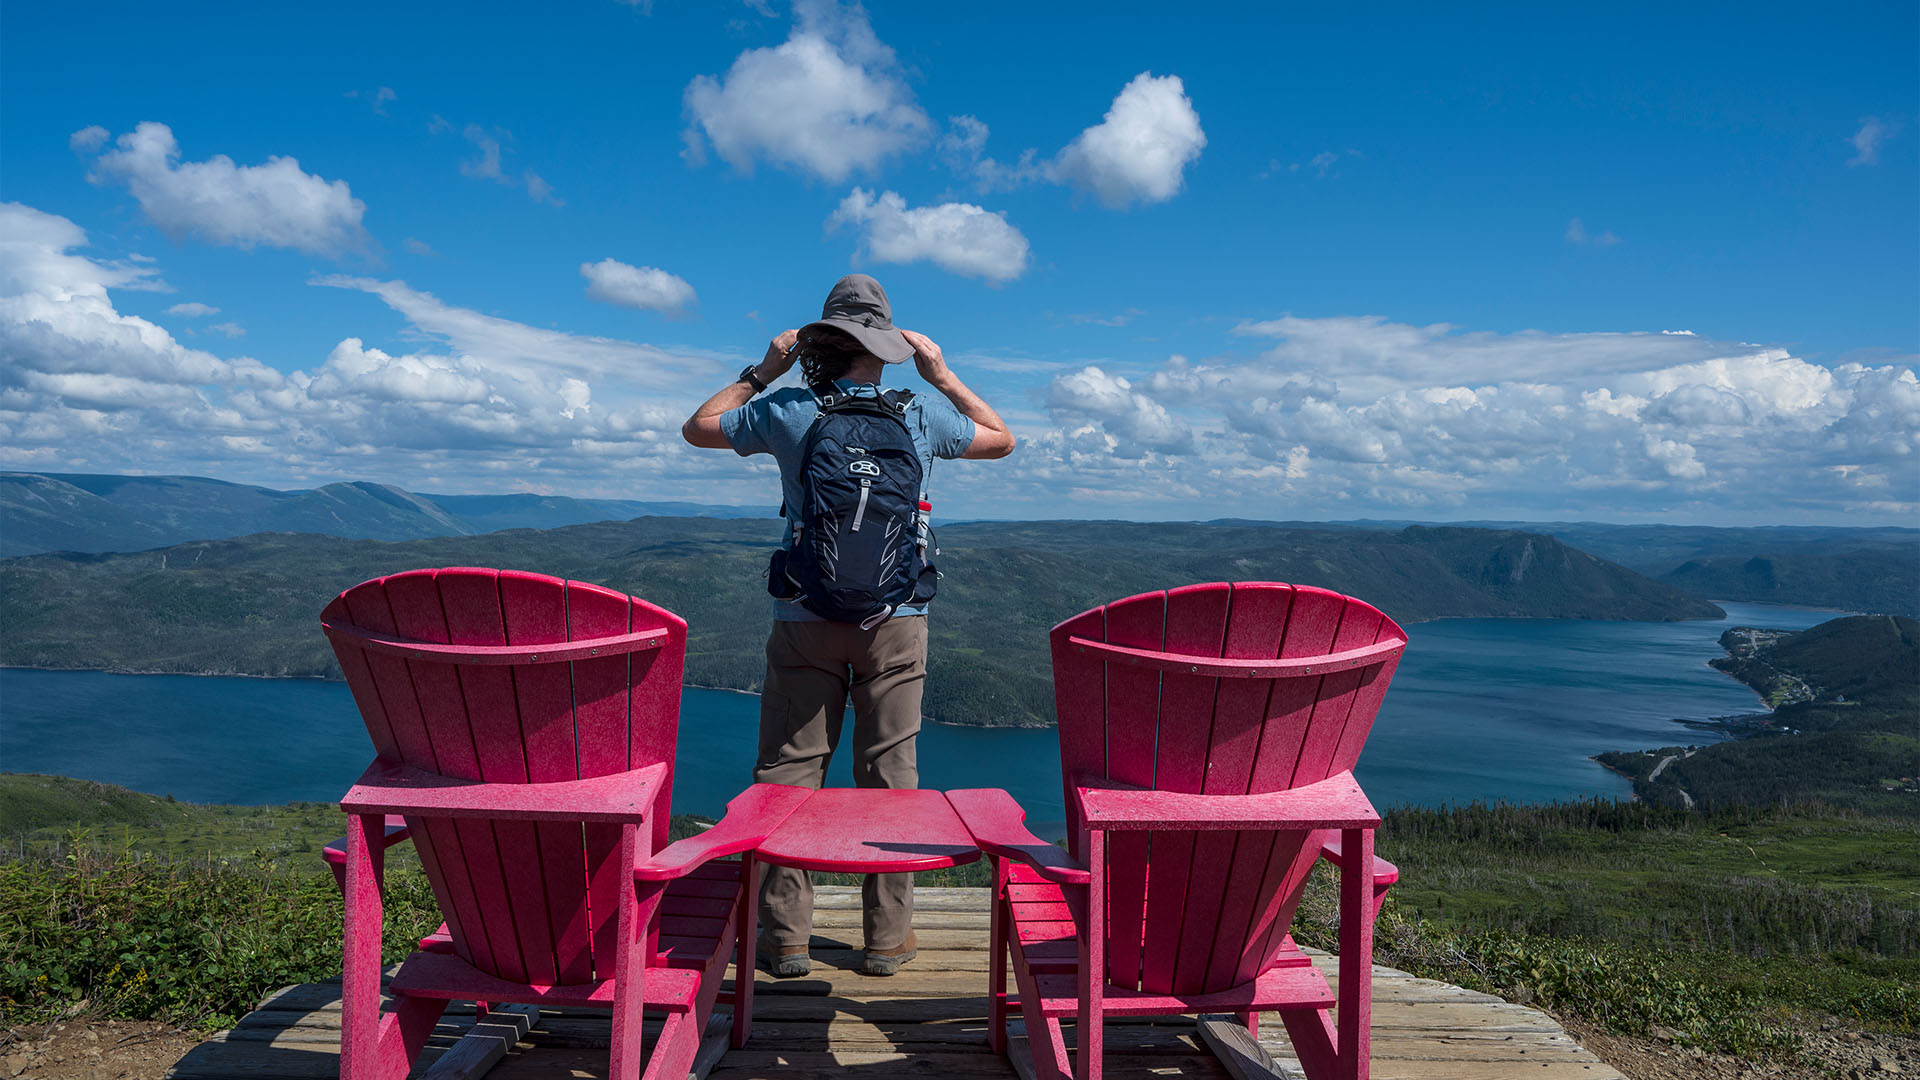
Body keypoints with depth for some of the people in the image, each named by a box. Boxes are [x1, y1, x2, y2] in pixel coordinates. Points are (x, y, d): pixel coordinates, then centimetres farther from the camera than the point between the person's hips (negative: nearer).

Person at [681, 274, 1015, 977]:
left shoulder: (787, 411, -3)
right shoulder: (921, 415, 0)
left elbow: (697, 428, 14)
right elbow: (1003, 440, 18)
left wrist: (762, 371, 17)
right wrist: (943, 374, 18)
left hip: (806, 621, -1)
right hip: (896, 618, 1)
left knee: (788, 771, 7)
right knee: (890, 773, 7)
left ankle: (785, 937, 10)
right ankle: (887, 937, 14)